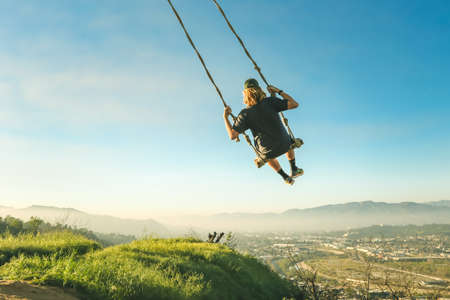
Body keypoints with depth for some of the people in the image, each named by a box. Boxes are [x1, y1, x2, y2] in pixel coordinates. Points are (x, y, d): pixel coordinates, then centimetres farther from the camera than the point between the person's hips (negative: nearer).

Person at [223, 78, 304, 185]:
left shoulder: (245, 114, -18)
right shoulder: (270, 102, -19)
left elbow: (232, 135, -19)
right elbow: (294, 104, -16)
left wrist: (225, 117, -7)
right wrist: (279, 91, -5)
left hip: (268, 151, 0)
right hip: (284, 145, 0)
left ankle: (286, 177, 49)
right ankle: (294, 170, 44)